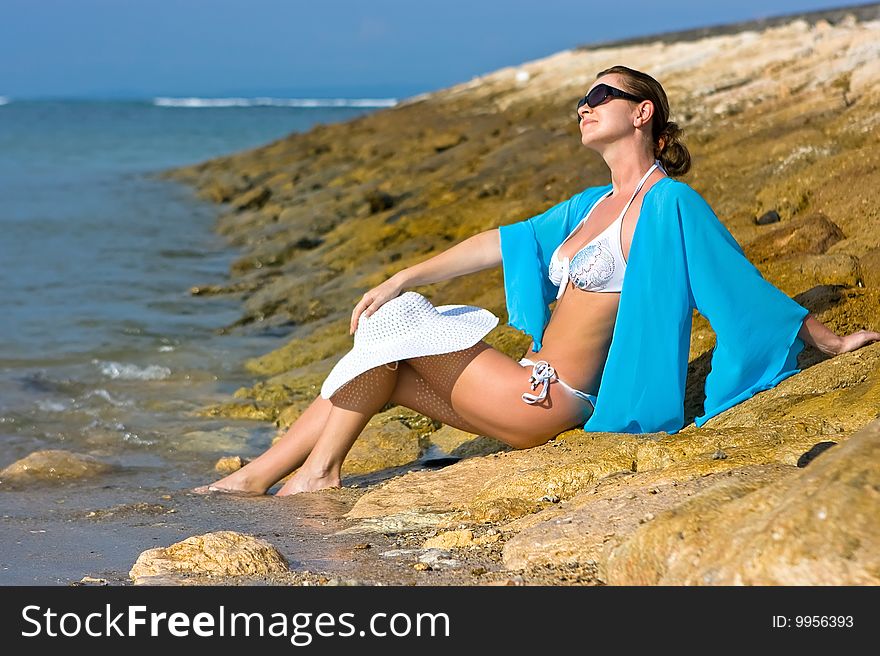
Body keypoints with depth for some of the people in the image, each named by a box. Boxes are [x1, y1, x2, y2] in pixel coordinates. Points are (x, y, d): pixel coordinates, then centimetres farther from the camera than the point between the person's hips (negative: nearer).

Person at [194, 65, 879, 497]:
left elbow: (745, 285, -7)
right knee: (382, 344, 4)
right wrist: (402, 279, 10)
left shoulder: (670, 203, -12)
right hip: (538, 396, 9)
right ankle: (251, 479, 3)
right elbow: (503, 241, 16)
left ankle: (318, 472, 0)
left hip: (553, 401, -9)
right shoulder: (594, 204, 16)